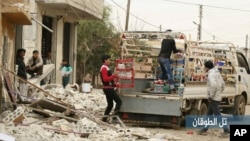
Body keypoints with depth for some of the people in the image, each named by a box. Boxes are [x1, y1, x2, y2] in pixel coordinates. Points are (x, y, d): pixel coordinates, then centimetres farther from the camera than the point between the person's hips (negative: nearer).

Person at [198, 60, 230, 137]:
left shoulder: (211, 74, -17)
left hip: (213, 99, -10)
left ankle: (226, 130, -5)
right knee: (209, 114, 15)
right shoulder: (217, 73, 14)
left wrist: (211, 96, -22)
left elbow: (214, 85, -32)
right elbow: (223, 85, 21)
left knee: (217, 115, -6)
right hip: (217, 97, 10)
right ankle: (204, 129, 22)